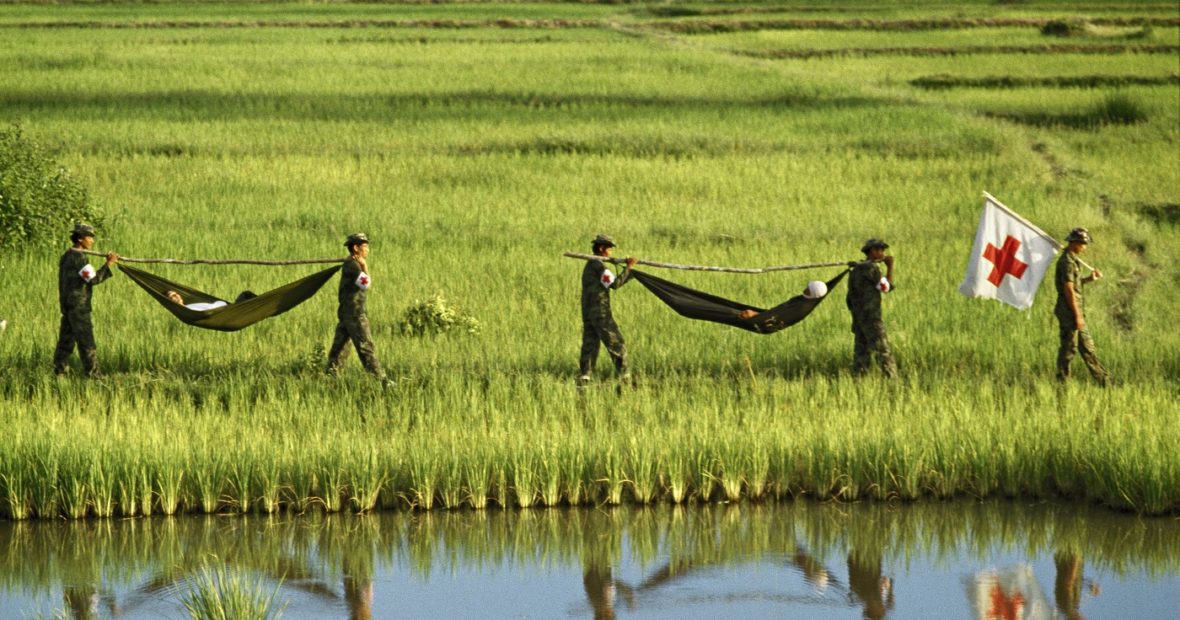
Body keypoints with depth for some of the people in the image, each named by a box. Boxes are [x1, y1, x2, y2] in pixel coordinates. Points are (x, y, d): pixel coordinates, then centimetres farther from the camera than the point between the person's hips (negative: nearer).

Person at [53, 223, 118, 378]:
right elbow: (93, 278, -21)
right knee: (86, 342, -8)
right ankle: (92, 374, -8)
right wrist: (109, 264, -19)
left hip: (67, 305, 10)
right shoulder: (79, 257, -14)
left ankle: (59, 370, 13)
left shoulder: (67, 256, 15)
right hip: (79, 306, -10)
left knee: (66, 338, 12)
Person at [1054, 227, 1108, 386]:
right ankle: (1062, 383, 2)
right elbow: (1069, 290, -20)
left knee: (1087, 347, 12)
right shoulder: (1067, 262, -17)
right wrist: (1077, 315, -20)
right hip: (1069, 311, -10)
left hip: (1076, 309, 10)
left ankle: (1102, 380, 16)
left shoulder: (1072, 260, 14)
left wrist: (1089, 279, 8)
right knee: (1068, 348, -4)